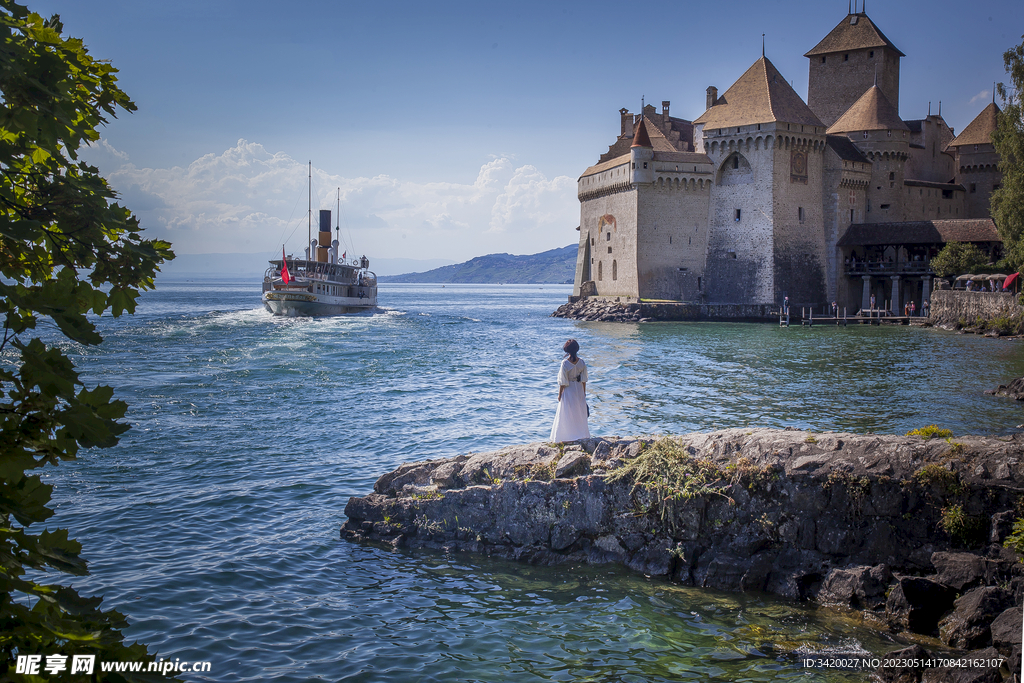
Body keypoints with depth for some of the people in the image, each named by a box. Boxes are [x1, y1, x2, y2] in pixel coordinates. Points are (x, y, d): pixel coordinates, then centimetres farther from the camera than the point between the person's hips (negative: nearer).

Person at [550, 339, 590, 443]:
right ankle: (581, 435, 26)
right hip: (579, 390, 4)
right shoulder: (581, 362, -7)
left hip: (568, 390, -4)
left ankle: (563, 438, 12)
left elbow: (563, 382, -15)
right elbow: (584, 380, 1)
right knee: (580, 414, 16)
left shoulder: (565, 363, -20)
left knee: (566, 415, 6)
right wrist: (584, 392, 13)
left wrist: (559, 394, -4)